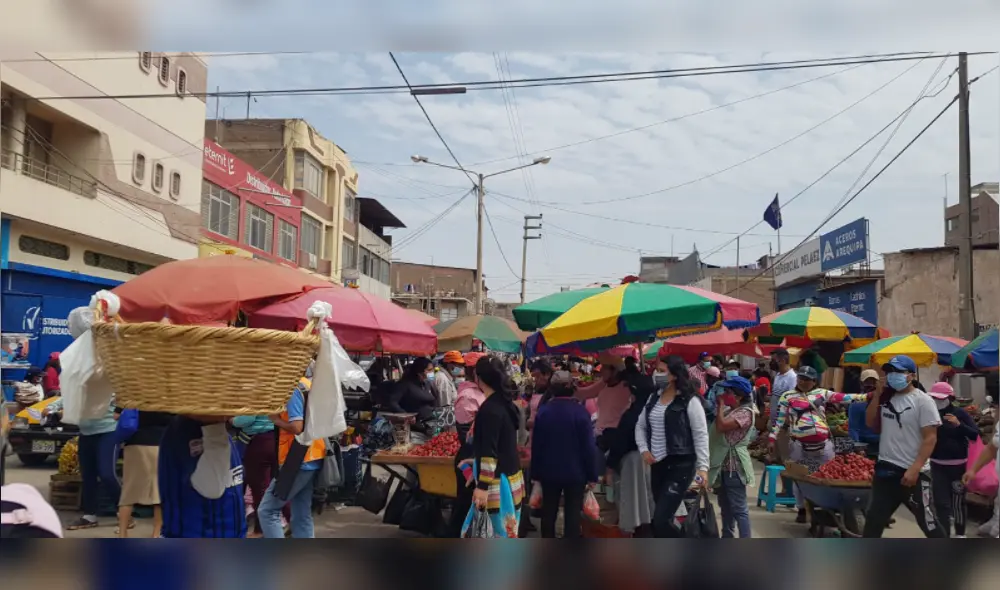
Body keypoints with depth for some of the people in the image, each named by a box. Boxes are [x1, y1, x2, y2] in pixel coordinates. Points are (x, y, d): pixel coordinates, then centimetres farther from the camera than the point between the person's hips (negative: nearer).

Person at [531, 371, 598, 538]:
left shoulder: (543, 411, -4)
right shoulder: (580, 412, -13)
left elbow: (536, 445, 0)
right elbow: (589, 446, -13)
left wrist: (535, 473, 9)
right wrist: (592, 475, -5)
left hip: (549, 471, 3)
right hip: (575, 472, -3)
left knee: (548, 512, 15)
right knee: (572, 514, 5)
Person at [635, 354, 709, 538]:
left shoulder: (690, 401, -10)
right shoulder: (653, 398, 10)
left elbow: (701, 435, -11)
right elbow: (640, 426, 17)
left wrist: (703, 467, -16)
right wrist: (644, 449, 1)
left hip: (681, 465, -7)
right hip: (657, 465, 7)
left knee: (661, 520, -13)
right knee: (663, 519, 13)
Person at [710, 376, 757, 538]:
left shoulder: (745, 412, -16)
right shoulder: (730, 410, 11)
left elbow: (721, 426, -26)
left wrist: (721, 405, -17)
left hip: (734, 466, -9)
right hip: (724, 464, 9)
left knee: (738, 508, -7)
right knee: (726, 506, 20)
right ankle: (727, 538, 33)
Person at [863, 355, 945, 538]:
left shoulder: (922, 401, -11)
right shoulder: (887, 398, 7)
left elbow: (930, 438, -14)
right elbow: (871, 424, 11)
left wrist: (915, 469, -20)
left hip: (913, 473, -6)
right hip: (886, 470, 6)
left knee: (928, 522, 4)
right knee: (874, 519, 12)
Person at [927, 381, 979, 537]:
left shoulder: (959, 413, -7)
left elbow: (976, 435, -12)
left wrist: (959, 425, -25)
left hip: (958, 465, -2)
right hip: (937, 465, 2)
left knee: (958, 501, 8)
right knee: (941, 502, 1)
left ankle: (960, 533, 29)